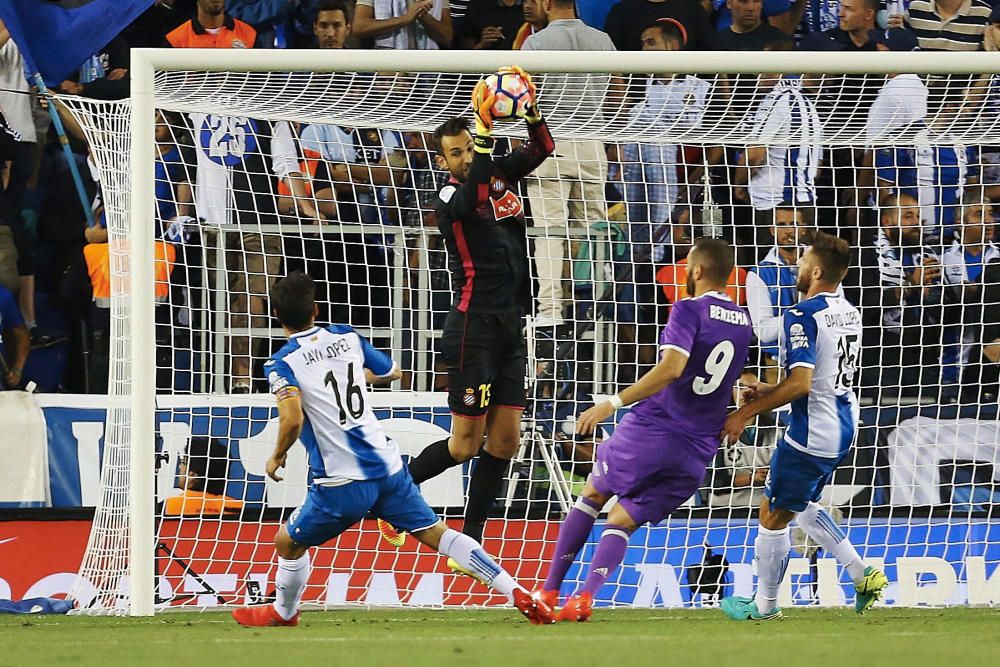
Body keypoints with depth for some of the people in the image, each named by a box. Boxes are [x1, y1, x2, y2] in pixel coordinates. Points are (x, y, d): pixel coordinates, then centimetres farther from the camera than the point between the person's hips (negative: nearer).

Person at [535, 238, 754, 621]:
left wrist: (614, 403, -25)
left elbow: (671, 368, -24)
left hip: (651, 429, -5)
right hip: (698, 452, 5)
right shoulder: (744, 323, 11)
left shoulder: (689, 310, -10)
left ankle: (549, 591, 16)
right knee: (622, 522, 11)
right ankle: (586, 597, -12)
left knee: (592, 494, 19)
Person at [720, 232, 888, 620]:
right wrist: (768, 391, 18)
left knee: (773, 516, 6)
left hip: (811, 435, -9)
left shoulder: (803, 316, -19)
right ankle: (862, 574, 17)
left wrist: (747, 412, -18)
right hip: (844, 428, 9)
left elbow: (801, 383, -26)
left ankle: (765, 604, 17)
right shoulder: (849, 313, 10)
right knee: (802, 506, 26)